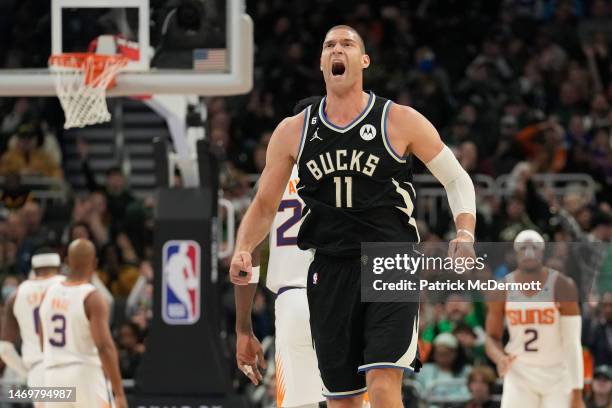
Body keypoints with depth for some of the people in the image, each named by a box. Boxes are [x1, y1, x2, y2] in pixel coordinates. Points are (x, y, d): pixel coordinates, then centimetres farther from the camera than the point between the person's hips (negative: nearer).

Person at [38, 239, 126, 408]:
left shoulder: (49, 294, 7)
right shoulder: (92, 298, -12)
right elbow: (105, 347, -19)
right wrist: (119, 393, -18)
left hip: (54, 375, 6)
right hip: (85, 374, -5)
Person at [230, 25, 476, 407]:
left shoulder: (400, 121, 0)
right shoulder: (293, 131, 8)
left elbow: (457, 179, 6)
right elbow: (265, 205, 14)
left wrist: (465, 236, -10)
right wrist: (243, 250, -5)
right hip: (330, 272, 4)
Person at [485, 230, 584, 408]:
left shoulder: (562, 286, -10)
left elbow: (572, 344, -11)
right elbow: (492, 337, 5)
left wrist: (577, 393, -14)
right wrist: (500, 358, -19)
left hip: (557, 375, -1)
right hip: (519, 374, 1)